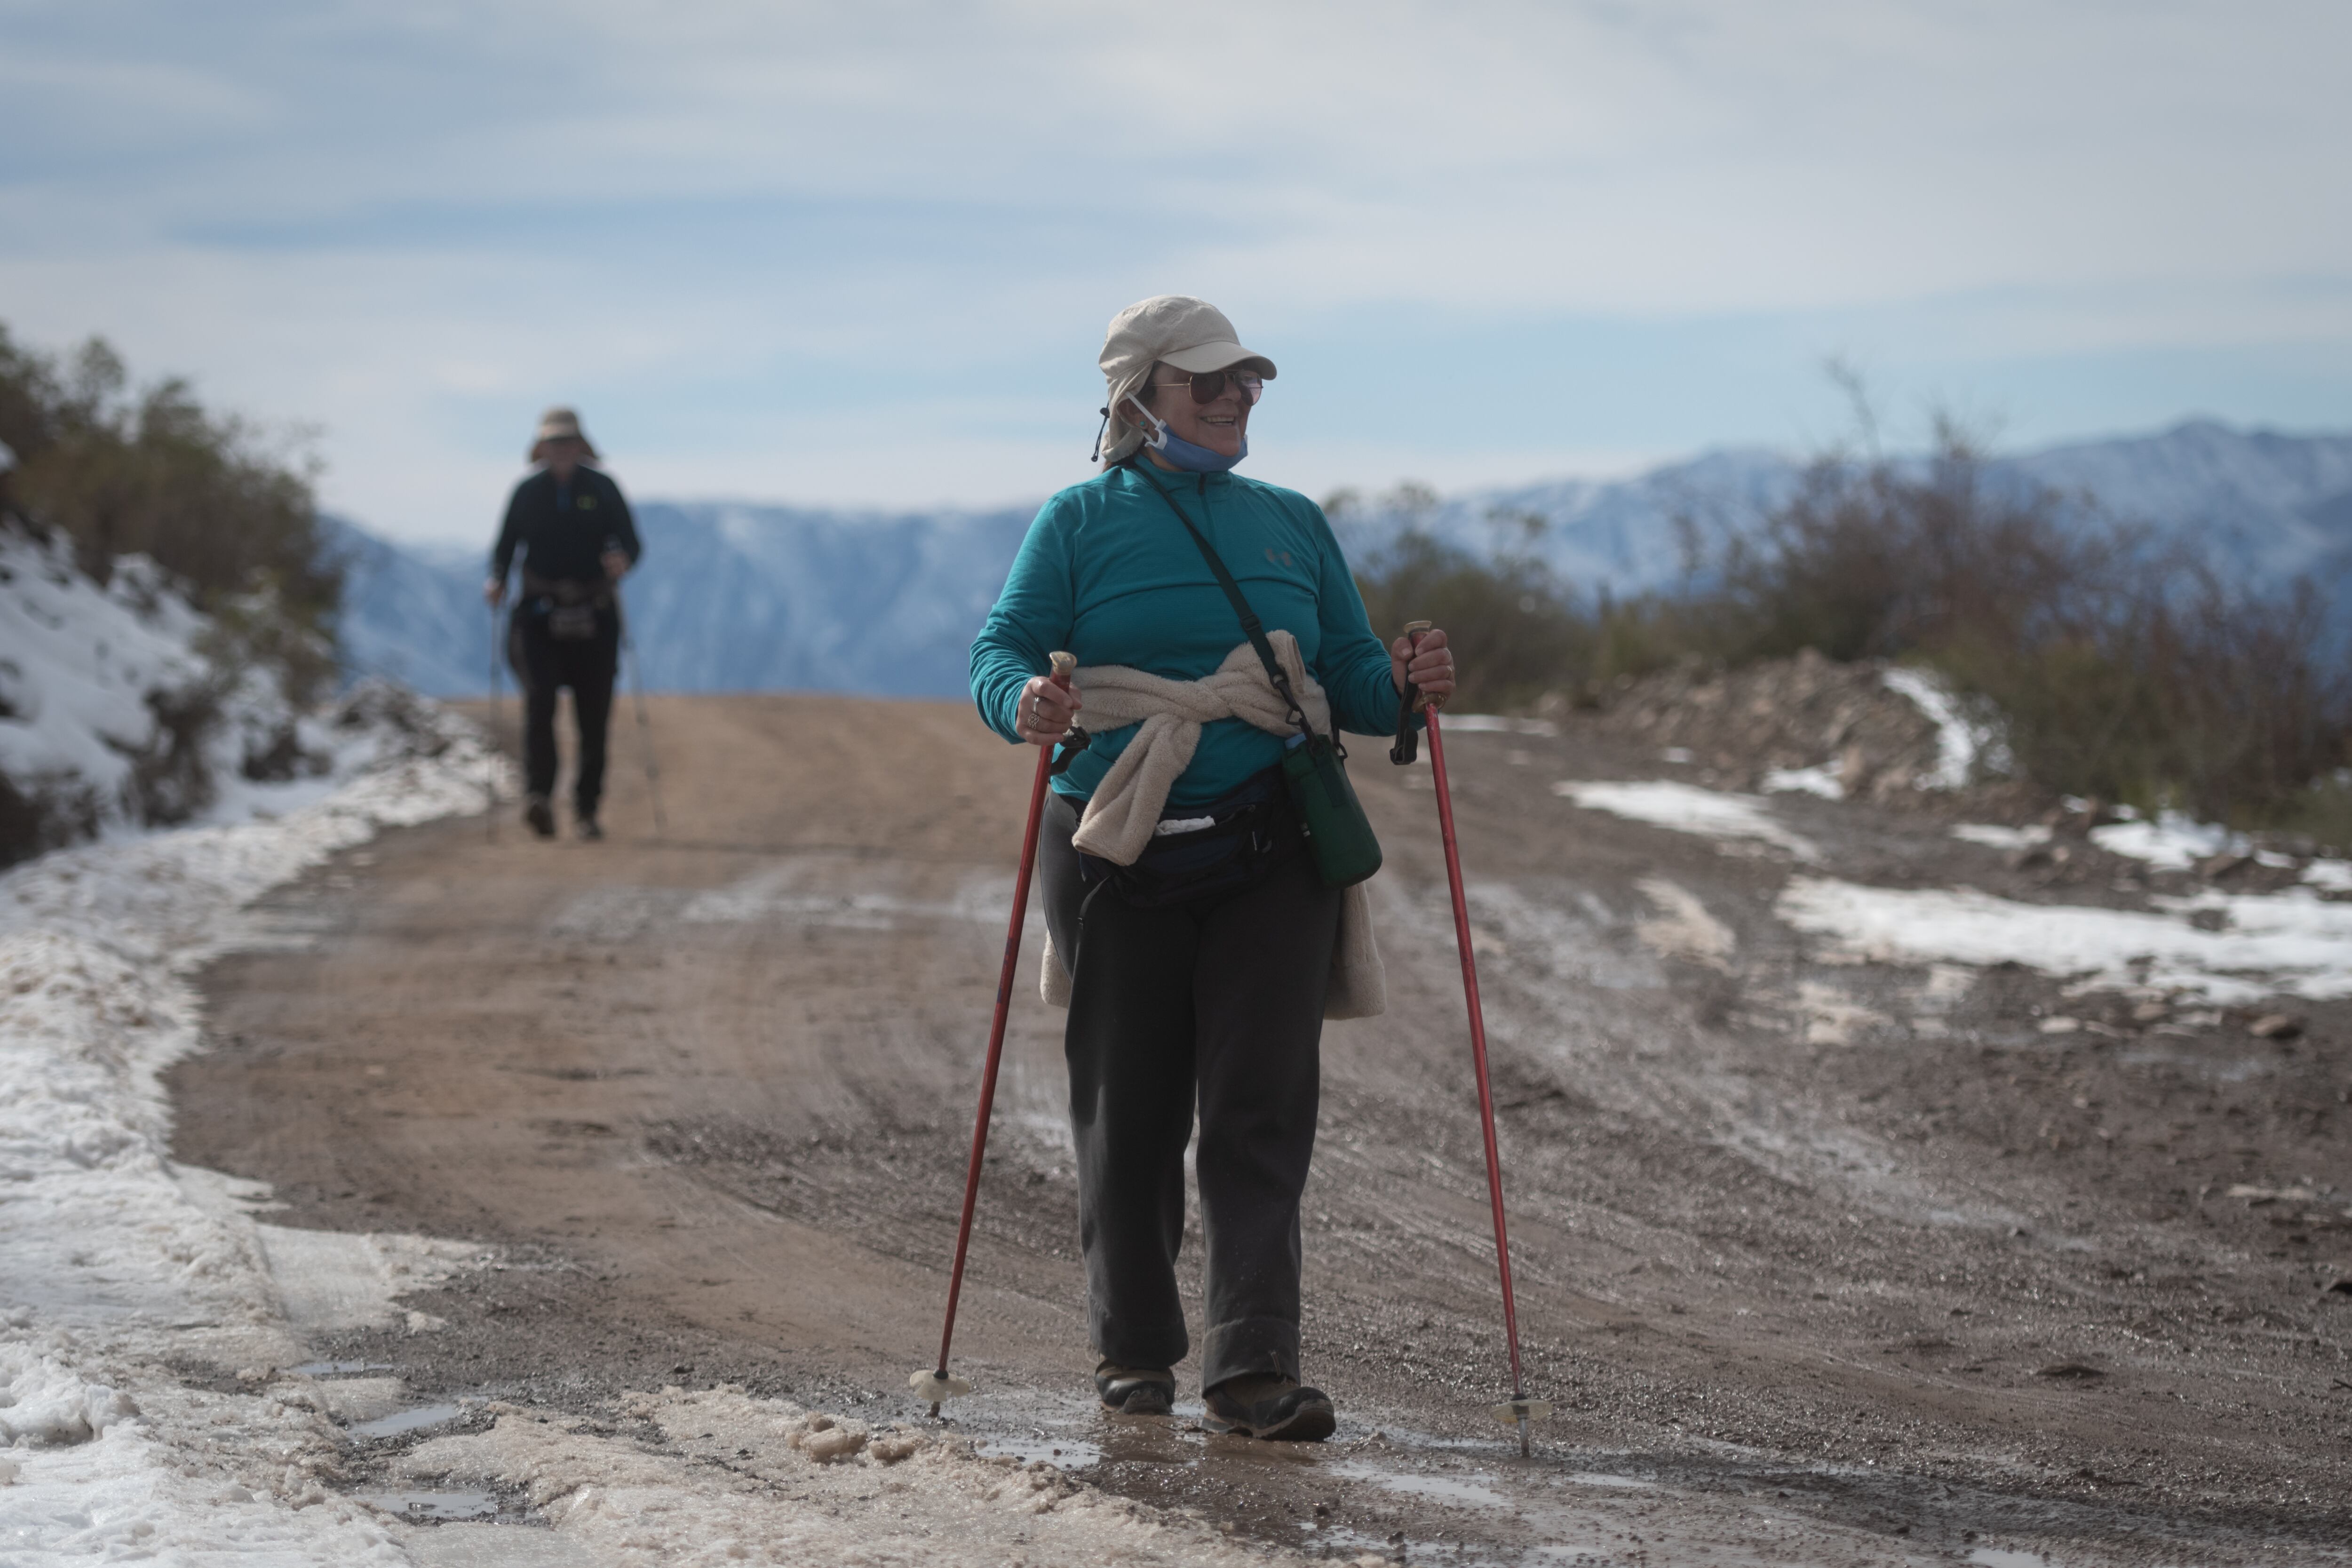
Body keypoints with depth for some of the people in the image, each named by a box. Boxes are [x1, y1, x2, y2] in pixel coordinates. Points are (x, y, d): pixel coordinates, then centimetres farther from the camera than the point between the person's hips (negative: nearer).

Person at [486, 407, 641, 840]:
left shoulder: (602, 488, 5)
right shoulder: (528, 492, 6)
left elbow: (631, 542, 2)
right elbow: (506, 546, 9)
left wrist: (623, 561, -21)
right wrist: (497, 580, -11)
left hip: (594, 616, 1)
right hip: (539, 612, -1)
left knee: (594, 714, 2)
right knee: (540, 699, -21)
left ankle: (586, 808, 15)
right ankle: (539, 796, -27)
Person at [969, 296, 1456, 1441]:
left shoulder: (1293, 524, 15)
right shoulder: (1081, 521, 5)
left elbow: (1348, 673, 13)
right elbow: (999, 651, -3)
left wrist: (1402, 687, -9)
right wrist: (1027, 702, -25)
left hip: (1272, 853, 2)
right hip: (1120, 856, -2)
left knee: (1261, 1108, -8)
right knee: (1128, 1110, 5)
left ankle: (1254, 1367, -11)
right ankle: (1134, 1348, 21)